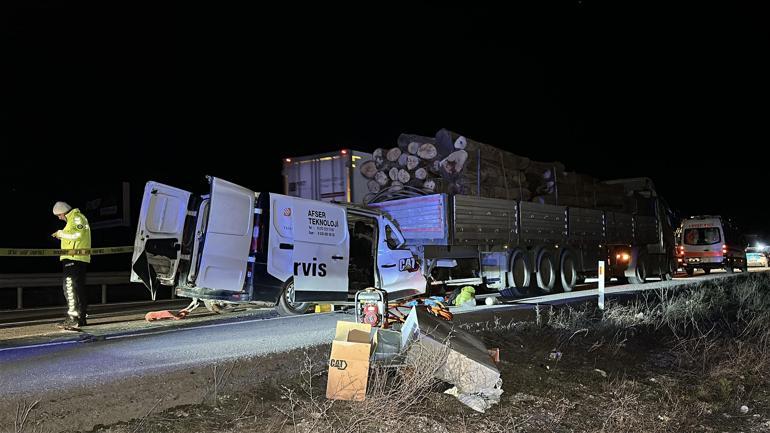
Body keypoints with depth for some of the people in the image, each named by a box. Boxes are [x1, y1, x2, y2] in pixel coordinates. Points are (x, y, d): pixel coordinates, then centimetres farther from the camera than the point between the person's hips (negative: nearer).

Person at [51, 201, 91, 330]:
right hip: (80, 259, 10)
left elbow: (77, 235, -20)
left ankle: (72, 318, -16)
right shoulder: (73, 218, 23)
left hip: (74, 258, -10)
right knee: (79, 287, 13)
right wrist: (62, 235, 11)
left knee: (69, 286, -13)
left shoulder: (77, 217, -7)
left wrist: (61, 233, -9)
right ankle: (81, 318, 19)